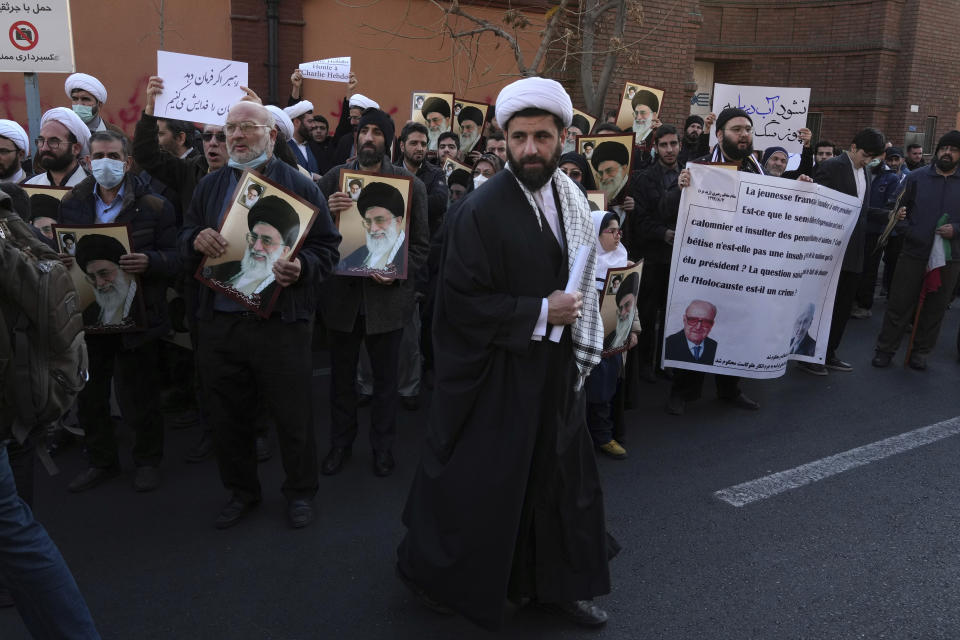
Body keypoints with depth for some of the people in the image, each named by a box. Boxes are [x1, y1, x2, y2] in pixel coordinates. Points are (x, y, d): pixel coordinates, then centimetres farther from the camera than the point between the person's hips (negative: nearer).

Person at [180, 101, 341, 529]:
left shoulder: (299, 185, 0)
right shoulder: (209, 186, 13)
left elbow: (328, 248, -4)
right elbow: (184, 243, 13)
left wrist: (302, 268, -24)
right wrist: (196, 240, -10)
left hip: (280, 322, -4)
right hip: (218, 322, 4)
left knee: (292, 415, 5)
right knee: (228, 415, 14)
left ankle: (300, 491, 27)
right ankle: (241, 490, 34)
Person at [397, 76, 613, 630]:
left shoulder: (572, 201, 4)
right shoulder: (481, 211, -18)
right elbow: (462, 302, -20)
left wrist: (579, 339, 10)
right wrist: (539, 314, -20)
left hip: (556, 372, 7)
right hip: (495, 377, -7)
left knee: (563, 477, 15)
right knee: (476, 486, 7)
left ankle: (558, 583, 35)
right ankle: (430, 569, 33)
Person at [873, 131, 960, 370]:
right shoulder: (916, 177, 1)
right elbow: (899, 209, 2)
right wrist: (910, 232, -13)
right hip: (914, 253, -1)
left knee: (935, 309, 10)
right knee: (899, 305, 2)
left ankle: (920, 352, 24)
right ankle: (886, 349, 14)